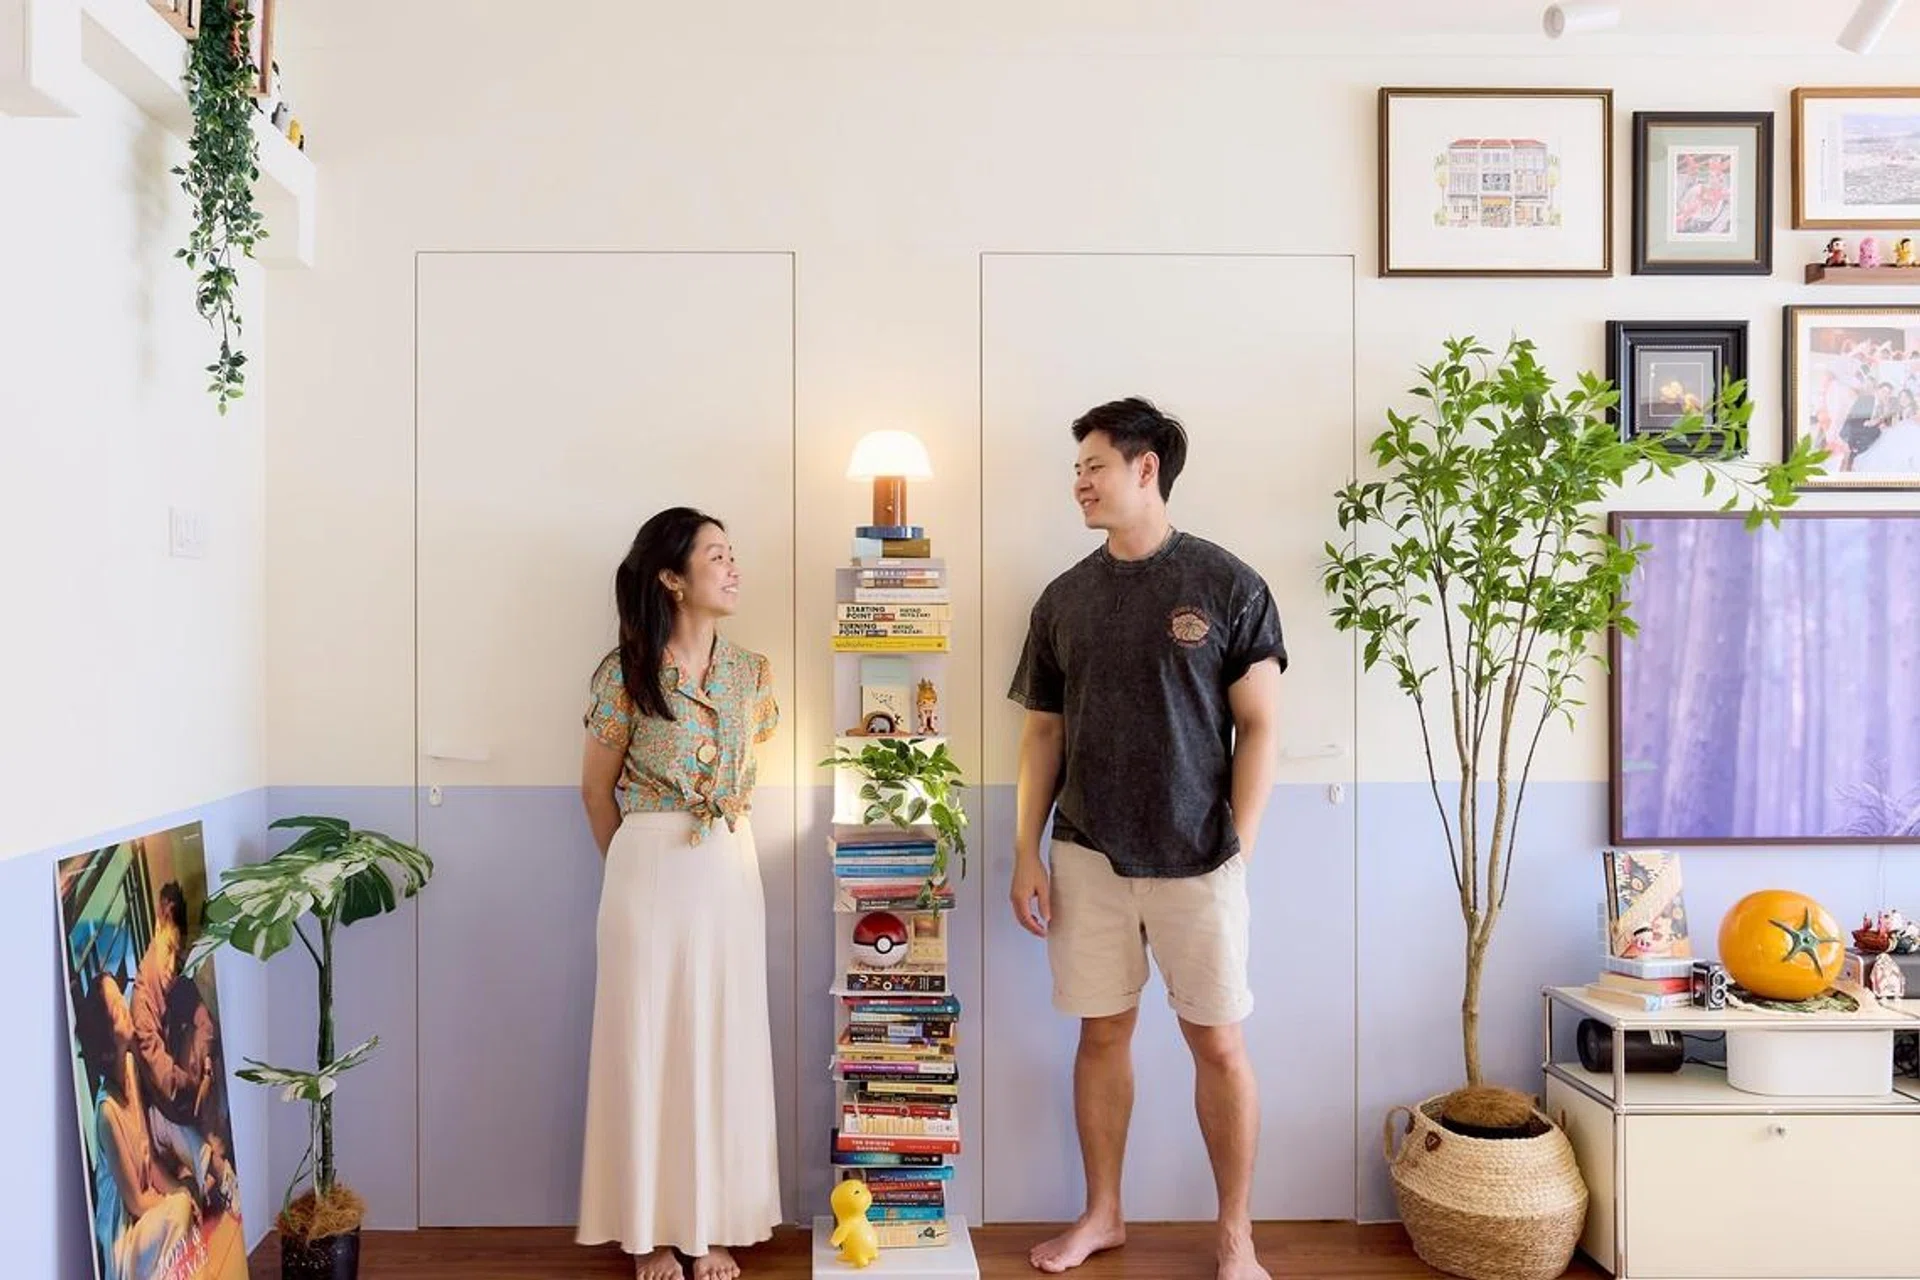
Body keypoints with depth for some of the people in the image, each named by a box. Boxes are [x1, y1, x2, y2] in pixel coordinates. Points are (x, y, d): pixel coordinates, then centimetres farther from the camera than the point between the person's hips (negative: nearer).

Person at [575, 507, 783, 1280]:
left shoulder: (751, 672, 4)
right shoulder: (624, 674, -7)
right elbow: (597, 790, 3)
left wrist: (721, 850, 14)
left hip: (729, 873, 4)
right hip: (648, 873, -3)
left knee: (723, 1045, 8)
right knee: (647, 1043, 4)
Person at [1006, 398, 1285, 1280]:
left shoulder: (1226, 584, -4)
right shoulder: (1064, 598, 7)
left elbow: (1258, 725, -4)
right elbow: (1043, 732, 10)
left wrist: (1239, 845, -9)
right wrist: (1026, 853, 4)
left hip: (1196, 860, -3)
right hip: (1086, 856, 3)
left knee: (1218, 1042, 4)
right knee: (1102, 1034, 12)